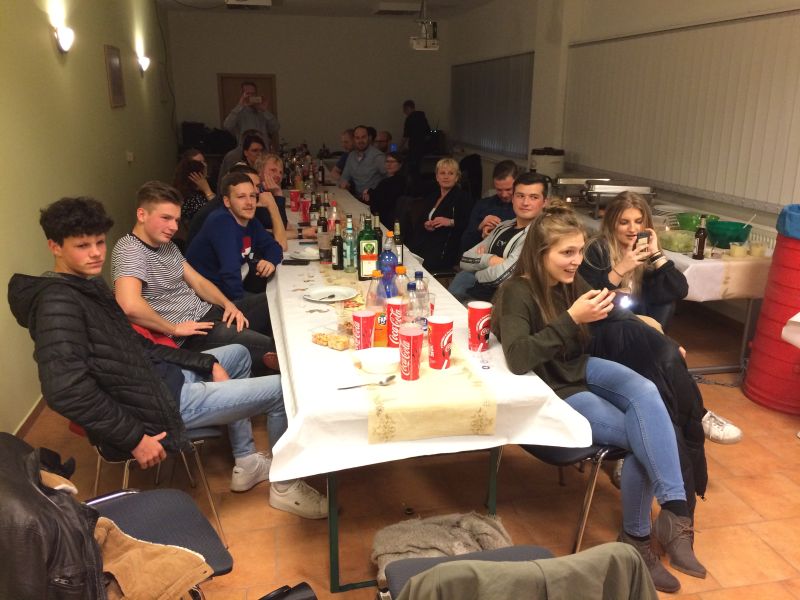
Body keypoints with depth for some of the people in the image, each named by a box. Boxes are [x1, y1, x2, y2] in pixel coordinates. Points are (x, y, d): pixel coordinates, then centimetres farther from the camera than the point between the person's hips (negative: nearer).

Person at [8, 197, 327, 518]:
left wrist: (207, 363, 8)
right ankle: (286, 485, 18)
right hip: (157, 401, -11)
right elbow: (64, 390, -31)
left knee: (238, 354, 29)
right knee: (281, 390, -6)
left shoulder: (88, 285, 10)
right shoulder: (57, 302, -21)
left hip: (161, 374, 11)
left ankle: (246, 463, 31)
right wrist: (135, 438, -26)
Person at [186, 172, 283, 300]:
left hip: (230, 286, 8)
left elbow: (273, 246, 8)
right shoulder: (221, 222, -24)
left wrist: (271, 261, -13)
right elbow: (230, 270, -32)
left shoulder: (250, 220, 3)